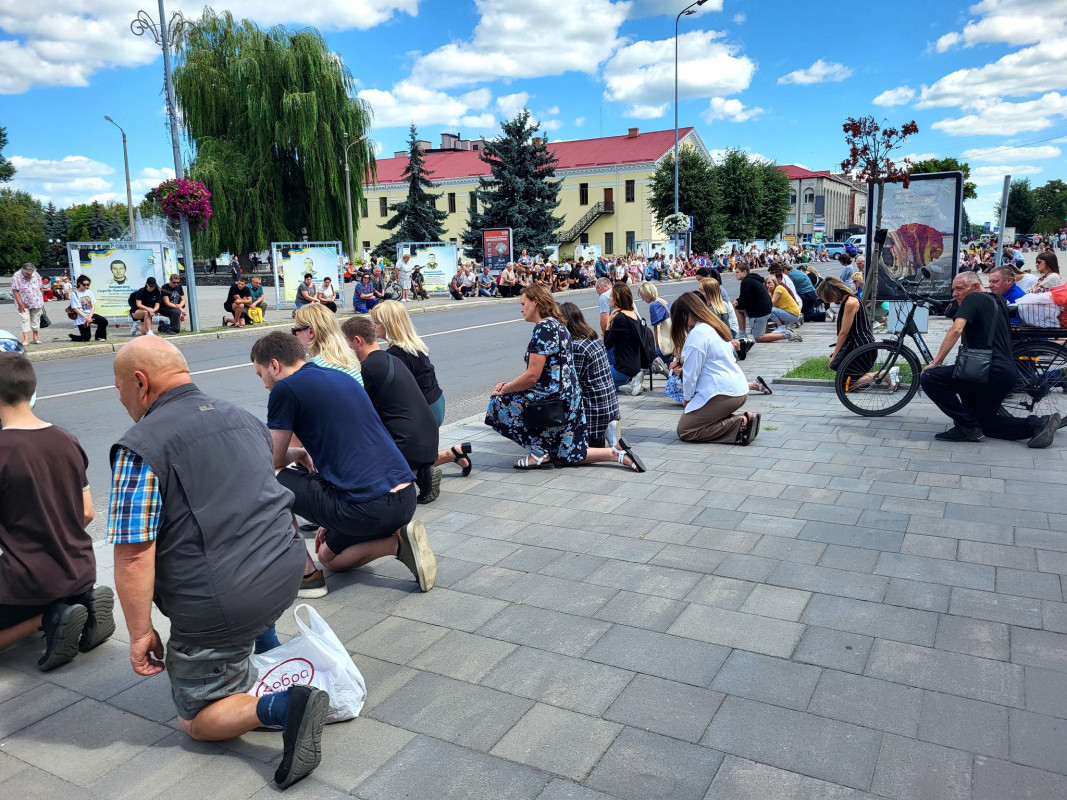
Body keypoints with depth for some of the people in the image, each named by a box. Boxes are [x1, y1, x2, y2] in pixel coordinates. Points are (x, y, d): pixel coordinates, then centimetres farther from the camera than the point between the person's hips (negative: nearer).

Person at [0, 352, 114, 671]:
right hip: (80, 573, 6)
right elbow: (86, 514, 6)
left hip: (28, 581, -6)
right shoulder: (66, 441, 0)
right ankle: (86, 602, 4)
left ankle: (49, 618, -6)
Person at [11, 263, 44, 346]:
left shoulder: (36, 275, 1)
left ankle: (36, 337, 18)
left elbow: (40, 288, 9)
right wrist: (20, 303, -17)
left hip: (36, 303, 3)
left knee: (36, 320, 9)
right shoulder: (16, 277, -11)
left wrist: (42, 300, 8)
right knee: (25, 320, -8)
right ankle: (26, 338, -10)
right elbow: (15, 291, -12)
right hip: (23, 304, -3)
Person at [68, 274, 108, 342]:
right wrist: (86, 318, -20)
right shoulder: (74, 294, -7)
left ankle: (99, 337, -1)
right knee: (86, 338, -8)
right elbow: (76, 309, -12)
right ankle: (72, 337, 24)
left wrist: (89, 317, -14)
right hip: (81, 318, -4)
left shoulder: (89, 292, 7)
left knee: (104, 321, -24)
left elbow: (93, 306, 2)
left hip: (91, 314, 4)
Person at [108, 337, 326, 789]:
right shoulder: (242, 418, 10)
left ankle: (277, 706, -14)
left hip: (222, 607, -7)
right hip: (286, 572, 7)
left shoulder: (140, 446, -14)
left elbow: (133, 554, -18)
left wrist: (141, 634, -6)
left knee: (198, 720, 14)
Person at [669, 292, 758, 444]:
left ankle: (740, 425, -11)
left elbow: (691, 372, -12)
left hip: (723, 394, -10)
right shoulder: (716, 326, 16)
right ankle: (743, 419, 5)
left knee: (684, 431, -2)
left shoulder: (697, 333, -14)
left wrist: (687, 398, 3)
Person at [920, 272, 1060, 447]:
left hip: (991, 372, -10)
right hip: (1009, 372, 10)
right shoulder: (996, 301, 23)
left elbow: (956, 330, -19)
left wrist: (936, 362, -17)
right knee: (986, 422, 22)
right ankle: (1038, 424, 5)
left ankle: (967, 427, -9)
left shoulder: (973, 299, -5)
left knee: (929, 378, -14)